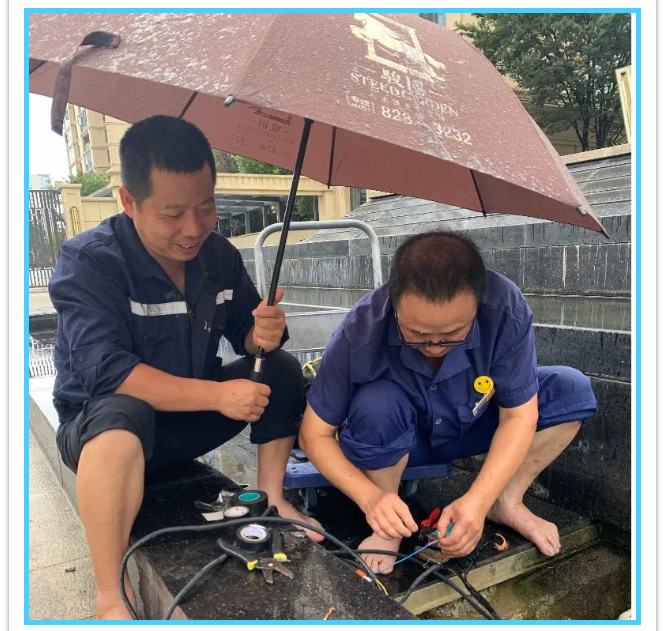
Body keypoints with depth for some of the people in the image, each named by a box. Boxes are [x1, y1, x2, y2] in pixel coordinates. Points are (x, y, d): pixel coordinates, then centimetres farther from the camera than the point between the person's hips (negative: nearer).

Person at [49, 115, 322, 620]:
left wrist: (264, 333, -24)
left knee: (282, 370, -10)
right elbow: (106, 372, -31)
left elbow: (245, 334, 2)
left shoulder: (218, 255, -5)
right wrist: (218, 395, -33)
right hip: (101, 426, -5)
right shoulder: (88, 262, -21)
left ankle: (270, 498, 1)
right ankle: (110, 598, -28)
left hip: (190, 417, 5)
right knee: (124, 411, -39)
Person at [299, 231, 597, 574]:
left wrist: (478, 501, -34)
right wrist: (371, 497, -37)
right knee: (375, 404, -36)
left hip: (471, 426, 2)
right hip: (398, 442, -2)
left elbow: (518, 415, -22)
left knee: (572, 389, -17)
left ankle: (507, 502, -4)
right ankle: (386, 524, -11)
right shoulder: (361, 332, -33)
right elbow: (315, 434, -23)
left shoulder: (507, 309, -30)